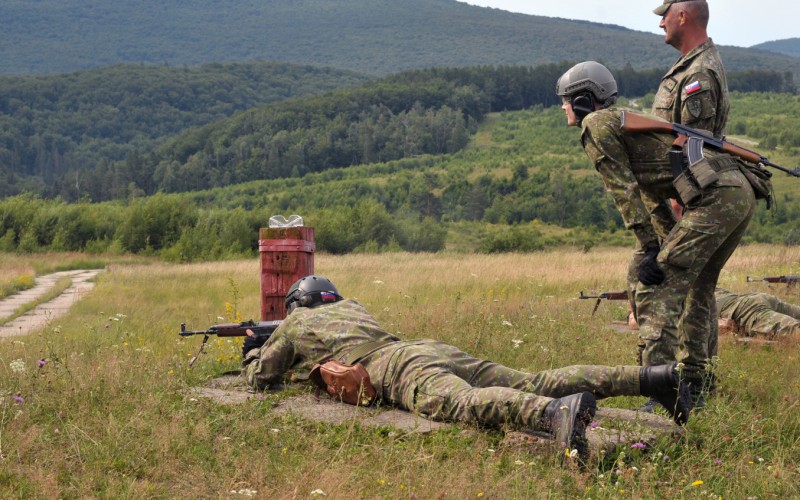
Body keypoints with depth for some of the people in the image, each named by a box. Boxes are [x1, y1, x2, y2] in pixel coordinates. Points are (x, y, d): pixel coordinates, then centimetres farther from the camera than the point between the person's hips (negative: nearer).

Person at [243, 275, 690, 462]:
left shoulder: (294, 325, 23)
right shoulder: (350, 305, 40)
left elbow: (262, 376, 33)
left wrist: (253, 353, 56)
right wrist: (303, 365, 64)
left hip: (398, 369, -7)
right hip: (433, 349, 7)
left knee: (467, 403, -36)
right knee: (534, 384, -5)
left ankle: (558, 413, -68)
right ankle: (653, 377, -19)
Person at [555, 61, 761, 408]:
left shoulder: (596, 124, 1)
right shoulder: (628, 118, 29)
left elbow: (624, 189, -6)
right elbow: (650, 185, 29)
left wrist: (651, 248, -8)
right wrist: (662, 246, 28)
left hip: (714, 197, -10)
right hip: (742, 191, 10)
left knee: (657, 288, -8)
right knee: (697, 286, 20)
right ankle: (692, 387, 25)